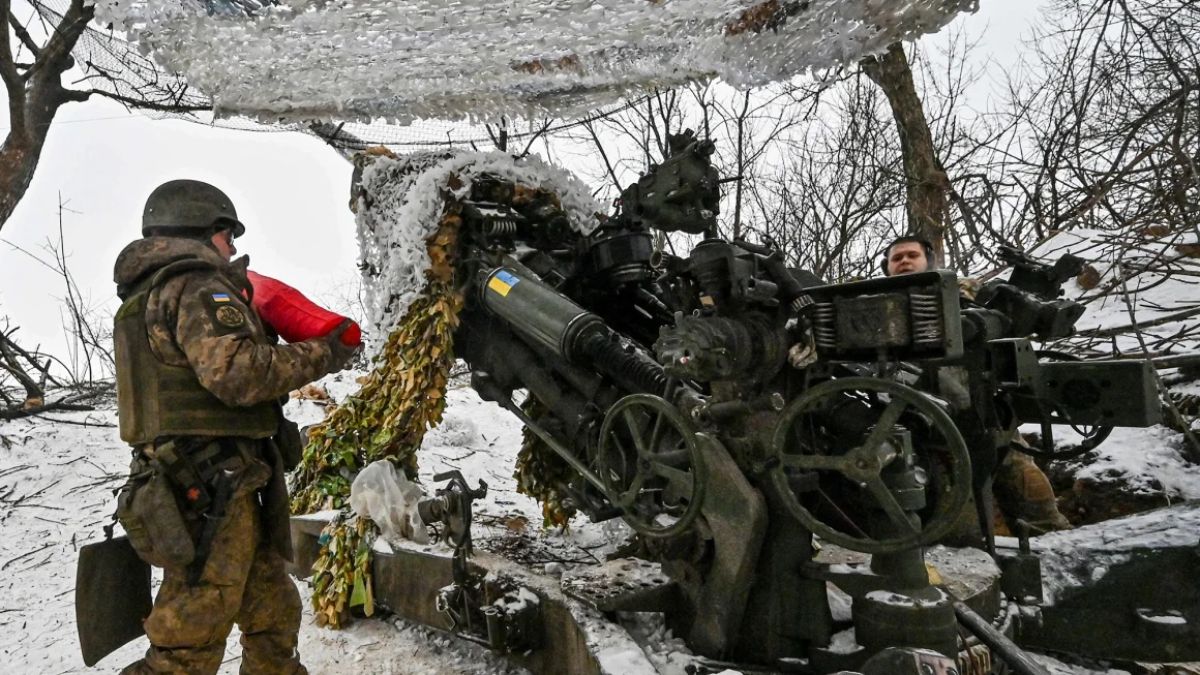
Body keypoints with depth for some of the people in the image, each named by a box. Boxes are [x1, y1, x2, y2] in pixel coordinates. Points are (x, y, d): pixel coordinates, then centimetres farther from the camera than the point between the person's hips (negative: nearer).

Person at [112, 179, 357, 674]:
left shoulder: (149, 296, 22)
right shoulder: (197, 286, -10)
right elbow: (237, 371, -24)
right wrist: (321, 355, -13)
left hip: (195, 489, 10)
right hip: (210, 491, -10)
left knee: (273, 612, 18)